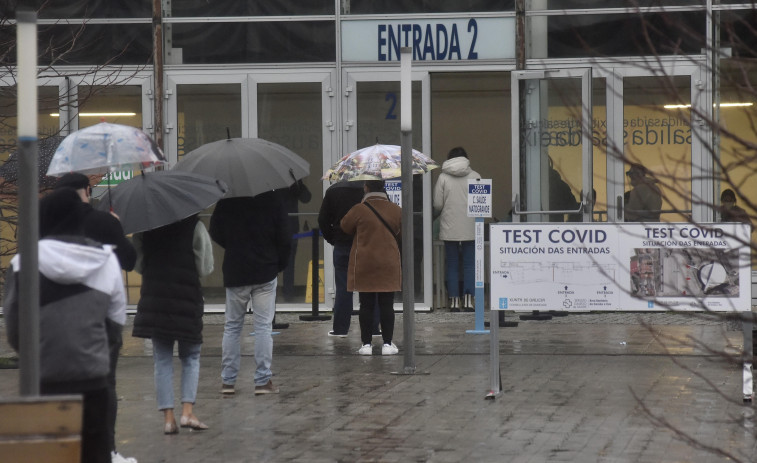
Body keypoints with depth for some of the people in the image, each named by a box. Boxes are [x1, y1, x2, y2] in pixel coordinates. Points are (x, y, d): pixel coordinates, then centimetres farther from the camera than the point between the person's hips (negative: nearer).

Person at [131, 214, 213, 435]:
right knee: (191, 358, 12)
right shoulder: (194, 226, -7)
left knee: (162, 359, 8)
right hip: (186, 300, -2)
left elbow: (138, 265, 6)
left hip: (153, 299, 2)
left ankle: (168, 416, 3)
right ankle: (187, 410, -3)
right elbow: (205, 268, -5)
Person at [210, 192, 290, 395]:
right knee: (263, 327, 2)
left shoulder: (226, 201, -5)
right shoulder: (273, 199, -8)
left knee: (232, 327, 10)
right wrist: (280, 264, 10)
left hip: (235, 273, 1)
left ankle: (227, 380, 10)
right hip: (265, 272, -1)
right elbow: (283, 238, -5)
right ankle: (263, 381, 0)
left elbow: (215, 233, 5)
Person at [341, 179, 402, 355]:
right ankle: (387, 344, 6)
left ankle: (366, 344, 6)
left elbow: (345, 226, 6)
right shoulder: (396, 210, -1)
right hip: (389, 265, 2)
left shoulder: (359, 210, -10)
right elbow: (401, 234, 12)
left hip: (364, 266, -2)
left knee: (366, 305, 4)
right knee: (387, 305, 6)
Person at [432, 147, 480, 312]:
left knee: (452, 264, 7)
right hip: (470, 228, 0)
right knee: (470, 264, 4)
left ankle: (454, 300, 5)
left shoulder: (443, 177, -2)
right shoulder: (474, 176, 0)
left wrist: (439, 214, 19)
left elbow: (437, 205, -3)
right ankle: (468, 299, -3)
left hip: (449, 228, 0)